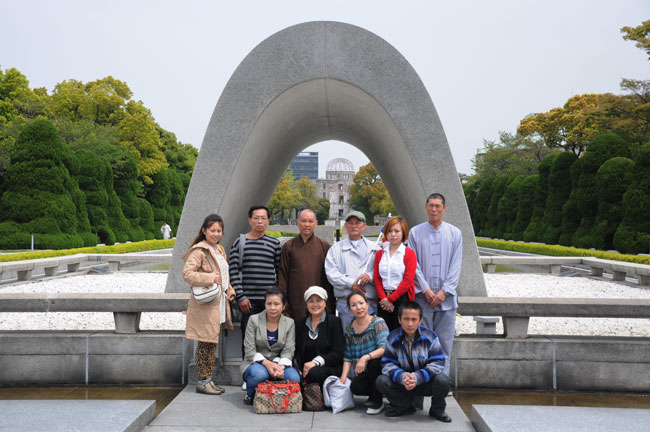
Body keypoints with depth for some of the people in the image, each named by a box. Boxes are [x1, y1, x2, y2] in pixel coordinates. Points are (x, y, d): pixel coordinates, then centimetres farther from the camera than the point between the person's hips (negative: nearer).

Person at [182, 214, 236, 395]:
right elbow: (187, 273, -20)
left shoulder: (220, 249, 17)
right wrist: (210, 278, -23)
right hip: (205, 304, -9)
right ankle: (202, 382, 5)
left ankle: (208, 379, 21)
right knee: (205, 343, -4)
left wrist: (229, 290, 12)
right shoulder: (199, 251, -12)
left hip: (219, 303, 9)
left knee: (213, 343, 13)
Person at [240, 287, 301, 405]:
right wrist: (267, 363, -24)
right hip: (256, 362, -2)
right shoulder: (254, 320, -4)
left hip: (279, 363, 2)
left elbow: (288, 351, -3)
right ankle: (250, 394, -2)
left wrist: (281, 366, -24)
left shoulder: (289, 323, 3)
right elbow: (249, 351, -9)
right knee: (259, 373, -38)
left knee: (294, 378, -28)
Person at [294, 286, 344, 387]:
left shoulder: (334, 321, 2)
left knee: (314, 372, -35)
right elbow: (296, 351, 13)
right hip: (305, 368, 2)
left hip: (330, 367, -2)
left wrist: (316, 362, -18)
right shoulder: (300, 324, 15)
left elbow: (338, 353, -6)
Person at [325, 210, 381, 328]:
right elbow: (331, 272, 0)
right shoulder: (336, 248, 12)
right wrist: (351, 283, -11)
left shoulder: (374, 248, 14)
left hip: (370, 302, 1)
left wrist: (370, 276, -15)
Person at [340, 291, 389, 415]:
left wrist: (365, 357, -34)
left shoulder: (378, 322, -8)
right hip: (362, 373, 2)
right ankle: (373, 395, 8)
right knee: (355, 387, -28)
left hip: (380, 368, -2)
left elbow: (385, 348, -21)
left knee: (374, 361, -34)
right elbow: (347, 357, 9)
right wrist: (343, 376, -5)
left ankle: (377, 401, -13)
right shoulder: (349, 329, 7)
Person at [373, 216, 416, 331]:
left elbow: (407, 280, -7)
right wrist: (383, 298, -8)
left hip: (402, 298, -3)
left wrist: (391, 299, -10)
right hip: (384, 300, 3)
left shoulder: (409, 253, 0)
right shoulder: (380, 254, 12)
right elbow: (376, 278, 7)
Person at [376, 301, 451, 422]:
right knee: (381, 381, -23)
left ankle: (437, 410, 1)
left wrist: (417, 377, -31)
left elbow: (438, 362, -16)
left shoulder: (430, 336, -11)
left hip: (426, 382, -1)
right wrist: (402, 376, -31)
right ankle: (405, 406, 4)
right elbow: (387, 363, -9)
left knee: (442, 380, -32)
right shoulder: (392, 338, -7)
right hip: (401, 383, 2)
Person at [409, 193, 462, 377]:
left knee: (444, 341, 3)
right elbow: (413, 265, 0)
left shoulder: (455, 234, 6)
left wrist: (444, 291, -7)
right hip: (422, 296, -1)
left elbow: (456, 265, 2)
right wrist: (426, 290, -8)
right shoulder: (415, 232, 4)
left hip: (446, 297, 1)